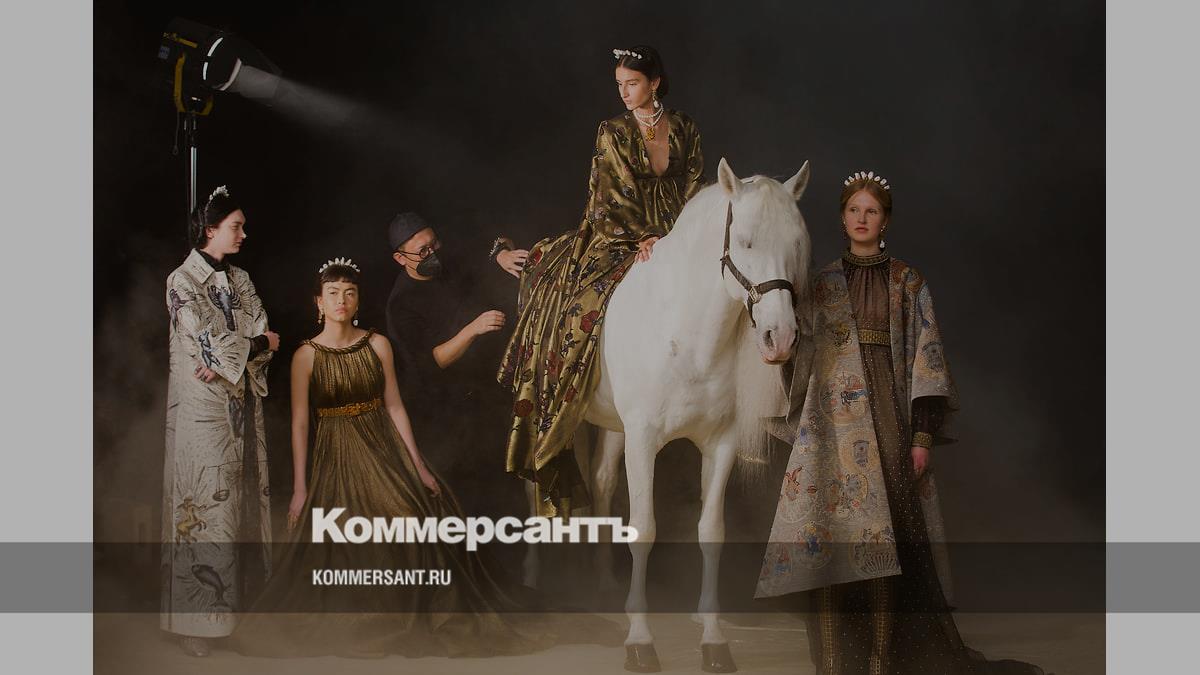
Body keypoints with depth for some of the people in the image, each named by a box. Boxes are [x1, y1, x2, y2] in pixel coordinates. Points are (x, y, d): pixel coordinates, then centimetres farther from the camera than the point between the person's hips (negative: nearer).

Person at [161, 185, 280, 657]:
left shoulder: (239, 280, 13)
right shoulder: (183, 281, -7)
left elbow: (261, 335, 3)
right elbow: (212, 345, -15)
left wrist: (229, 359, -14)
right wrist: (262, 344, -2)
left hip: (241, 402, 7)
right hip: (203, 407, -7)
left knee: (242, 493, 6)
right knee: (206, 499, -6)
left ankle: (240, 593, 14)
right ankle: (199, 618, -2)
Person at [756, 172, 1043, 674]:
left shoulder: (907, 283, 8)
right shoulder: (823, 284, 12)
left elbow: (925, 356, 2)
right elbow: (805, 355, 14)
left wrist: (923, 434, -7)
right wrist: (803, 422, 8)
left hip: (888, 418, -1)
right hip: (832, 421, 1)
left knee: (884, 535, -7)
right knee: (828, 529, -7)